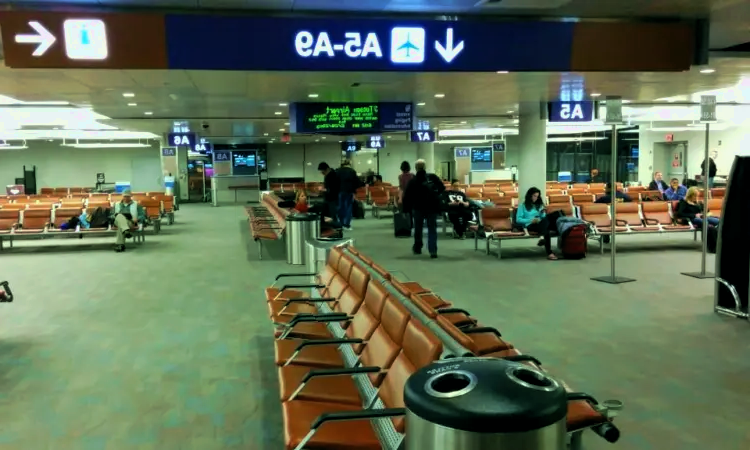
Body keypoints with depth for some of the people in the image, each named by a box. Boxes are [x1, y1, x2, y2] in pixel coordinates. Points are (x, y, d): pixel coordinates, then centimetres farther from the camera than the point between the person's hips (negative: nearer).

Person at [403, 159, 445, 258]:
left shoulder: (412, 181, -1)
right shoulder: (433, 177, -1)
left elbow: (407, 197, -3)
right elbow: (442, 188, 0)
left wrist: (406, 210, 4)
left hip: (418, 207, 0)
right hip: (432, 206, 0)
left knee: (418, 227, 18)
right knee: (432, 228, 5)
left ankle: (417, 248, 31)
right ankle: (433, 251, -6)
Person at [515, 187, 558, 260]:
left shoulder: (539, 205, 24)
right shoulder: (523, 206, 9)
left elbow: (543, 217, 16)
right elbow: (518, 219, -1)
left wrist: (543, 214, -6)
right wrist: (531, 220, -11)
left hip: (540, 224, 5)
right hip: (530, 225, -5)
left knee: (546, 220, -32)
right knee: (546, 230, -36)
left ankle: (542, 237, -46)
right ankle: (549, 253, -46)